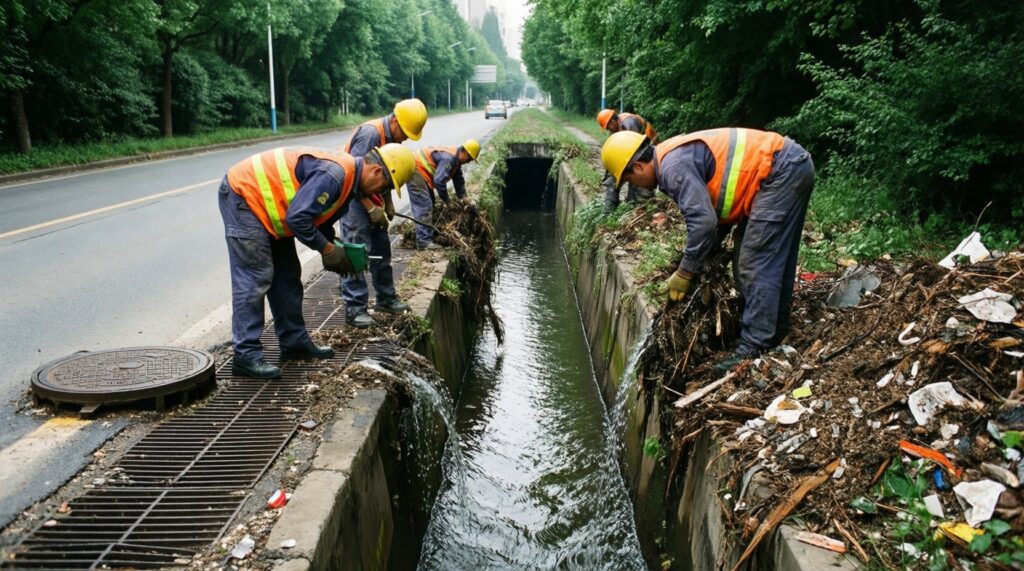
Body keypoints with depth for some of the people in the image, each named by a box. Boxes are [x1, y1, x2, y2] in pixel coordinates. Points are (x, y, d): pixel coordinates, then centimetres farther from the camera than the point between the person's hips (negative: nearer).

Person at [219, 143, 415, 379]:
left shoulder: (348, 178, 5)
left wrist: (337, 251, -2)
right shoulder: (333, 175, -28)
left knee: (287, 275, 12)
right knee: (254, 278, -12)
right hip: (243, 194, -10)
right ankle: (246, 356, -7)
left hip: (263, 200, 10)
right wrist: (328, 249, -19)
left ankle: (294, 342, 22)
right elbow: (297, 218, -30)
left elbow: (320, 220, 13)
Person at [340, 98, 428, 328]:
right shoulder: (370, 133, -23)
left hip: (370, 198, 9)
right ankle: (354, 308, -6)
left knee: (382, 249, 14)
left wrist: (387, 203, 10)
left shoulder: (391, 137, 5)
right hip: (354, 197, -9)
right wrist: (372, 209, -23)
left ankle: (386, 298, 26)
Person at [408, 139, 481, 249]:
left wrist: (463, 197, 14)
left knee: (430, 206, 15)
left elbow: (459, 180, 18)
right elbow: (439, 181, -32)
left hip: (422, 173, 11)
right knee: (424, 207, -16)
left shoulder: (456, 159, 6)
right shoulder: (448, 158, -27)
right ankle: (424, 242, -18)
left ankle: (428, 237, 21)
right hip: (416, 170, -11)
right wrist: (446, 201, -20)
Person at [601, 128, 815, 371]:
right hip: (793, 165, 11)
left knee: (757, 263, -10)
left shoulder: (674, 166, -17)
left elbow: (702, 221, -24)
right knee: (776, 259, 18)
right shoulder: (679, 156, 15)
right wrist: (704, 260, 17)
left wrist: (684, 274, -13)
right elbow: (713, 210, 20)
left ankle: (755, 347, -8)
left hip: (782, 170, -11)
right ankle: (775, 329, 30)